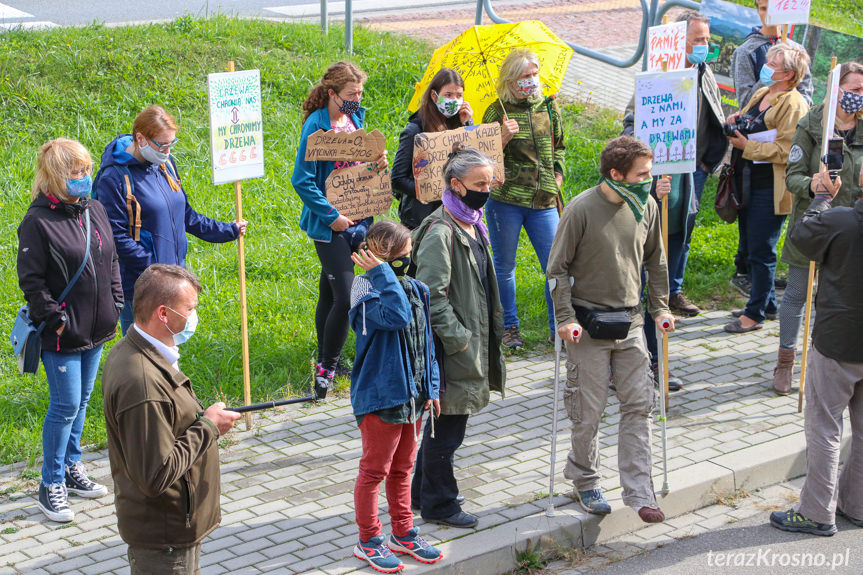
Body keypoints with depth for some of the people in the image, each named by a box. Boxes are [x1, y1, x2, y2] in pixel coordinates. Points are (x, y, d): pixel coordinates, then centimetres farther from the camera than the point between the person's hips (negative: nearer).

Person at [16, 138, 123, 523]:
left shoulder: (94, 210, 6)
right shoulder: (38, 221, -15)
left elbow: (111, 260, 15)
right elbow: (31, 280, -14)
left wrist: (115, 303, 8)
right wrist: (54, 319, -15)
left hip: (95, 330, 7)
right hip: (62, 333, -7)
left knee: (81, 401, 17)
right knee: (66, 405, -3)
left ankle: (71, 467, 32)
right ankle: (51, 484, 9)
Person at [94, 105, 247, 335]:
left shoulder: (166, 164, 9)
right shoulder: (114, 177, -15)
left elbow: (185, 215, 21)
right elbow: (116, 236, -17)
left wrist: (227, 230, 23)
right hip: (137, 288, -7)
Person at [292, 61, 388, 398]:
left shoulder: (355, 118, 8)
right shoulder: (316, 126, -15)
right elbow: (302, 181, -16)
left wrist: (377, 165, -2)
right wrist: (332, 217, -18)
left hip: (357, 219, 7)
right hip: (329, 226, -7)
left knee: (330, 293, 16)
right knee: (345, 298, -11)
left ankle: (326, 361, 25)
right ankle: (326, 368, 2)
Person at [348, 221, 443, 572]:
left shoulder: (415, 289, 8)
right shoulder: (368, 293, -16)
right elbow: (396, 316, -37)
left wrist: (431, 387, 16)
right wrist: (382, 273, -30)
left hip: (411, 396, 8)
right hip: (380, 397, -7)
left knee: (402, 469, 19)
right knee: (374, 471, 4)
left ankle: (403, 534, 31)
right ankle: (369, 542, 17)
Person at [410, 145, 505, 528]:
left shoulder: (473, 226, 12)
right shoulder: (441, 232, -19)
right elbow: (432, 294, -22)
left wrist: (492, 330, 19)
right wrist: (455, 337, -21)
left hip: (473, 343, 9)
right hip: (452, 349, -9)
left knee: (443, 423, 18)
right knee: (447, 427, 1)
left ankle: (422, 493, 32)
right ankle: (439, 504, 15)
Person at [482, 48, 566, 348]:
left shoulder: (549, 107, 10)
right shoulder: (497, 112, 0)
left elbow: (559, 148, 23)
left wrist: (557, 177, 9)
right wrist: (503, 138, -16)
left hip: (543, 201, 2)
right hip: (505, 199, -2)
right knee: (504, 266, 6)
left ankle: (558, 328, 11)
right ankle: (509, 327, 21)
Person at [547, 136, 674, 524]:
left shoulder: (646, 206, 1)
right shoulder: (582, 209, -14)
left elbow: (655, 260, 15)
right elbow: (558, 268, -8)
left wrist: (660, 308, 11)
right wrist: (565, 318, -13)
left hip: (630, 323, 5)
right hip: (588, 325, -4)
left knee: (639, 405, 1)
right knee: (588, 411, 3)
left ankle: (639, 493, 6)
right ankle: (585, 481, 25)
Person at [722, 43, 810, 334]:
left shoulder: (794, 105, -16)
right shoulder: (761, 94, 12)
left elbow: (785, 150, -21)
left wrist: (746, 146, -21)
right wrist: (736, 121, 2)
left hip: (770, 188, -9)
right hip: (748, 183, 9)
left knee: (761, 250, -3)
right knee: (752, 245, 17)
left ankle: (755, 313, 6)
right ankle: (767, 302, 31)